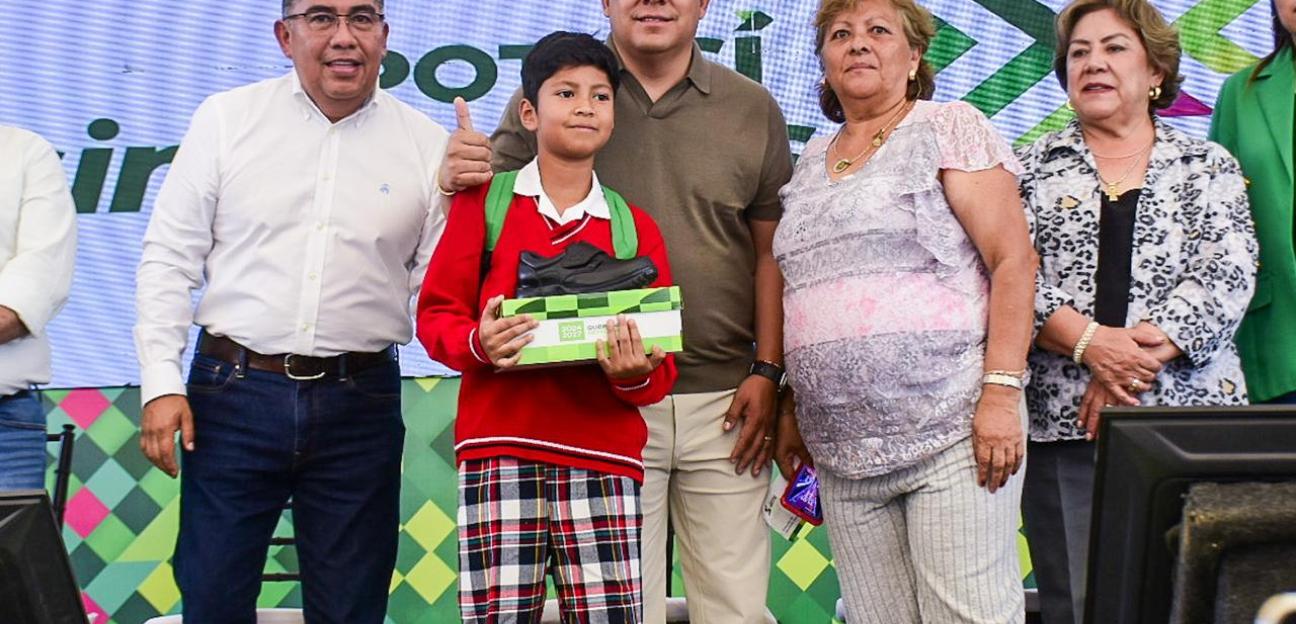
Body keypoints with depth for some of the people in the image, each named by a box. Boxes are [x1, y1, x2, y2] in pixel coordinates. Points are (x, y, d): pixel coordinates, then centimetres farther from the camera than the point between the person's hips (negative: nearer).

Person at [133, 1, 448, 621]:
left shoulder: (426, 143, 5)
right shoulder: (226, 117, 5)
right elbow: (170, 257, 5)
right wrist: (161, 383, -3)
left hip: (359, 404, 1)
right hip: (234, 392, 0)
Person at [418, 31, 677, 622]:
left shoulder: (635, 227, 12)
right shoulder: (482, 201, 7)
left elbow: (661, 368, 11)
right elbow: (435, 314, 6)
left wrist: (636, 373, -12)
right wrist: (478, 344, -14)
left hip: (603, 456, 2)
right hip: (499, 449, -1)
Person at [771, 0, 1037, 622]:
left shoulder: (949, 127, 1)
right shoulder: (811, 163, 19)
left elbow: (1013, 259, -6)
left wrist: (1002, 392, -15)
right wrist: (793, 407, 15)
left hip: (950, 431, -5)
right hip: (842, 449, 5)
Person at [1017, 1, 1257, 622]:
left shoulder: (1209, 166, 12)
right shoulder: (1033, 167, 12)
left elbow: (1227, 276, -1)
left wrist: (1143, 353, -14)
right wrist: (1091, 343, -15)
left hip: (1190, 418, 0)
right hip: (1063, 425, 0)